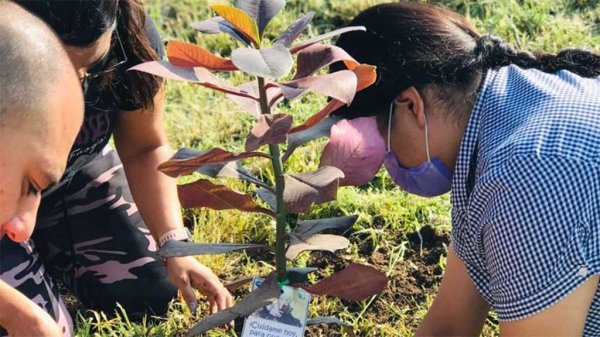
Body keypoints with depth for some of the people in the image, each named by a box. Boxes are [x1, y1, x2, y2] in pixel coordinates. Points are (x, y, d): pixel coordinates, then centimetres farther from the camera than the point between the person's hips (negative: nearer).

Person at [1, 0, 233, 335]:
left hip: (76, 174, 3)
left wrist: (174, 244, -24)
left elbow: (145, 149, -12)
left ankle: (47, 245, 22)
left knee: (154, 294, -3)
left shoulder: (131, 34, -27)